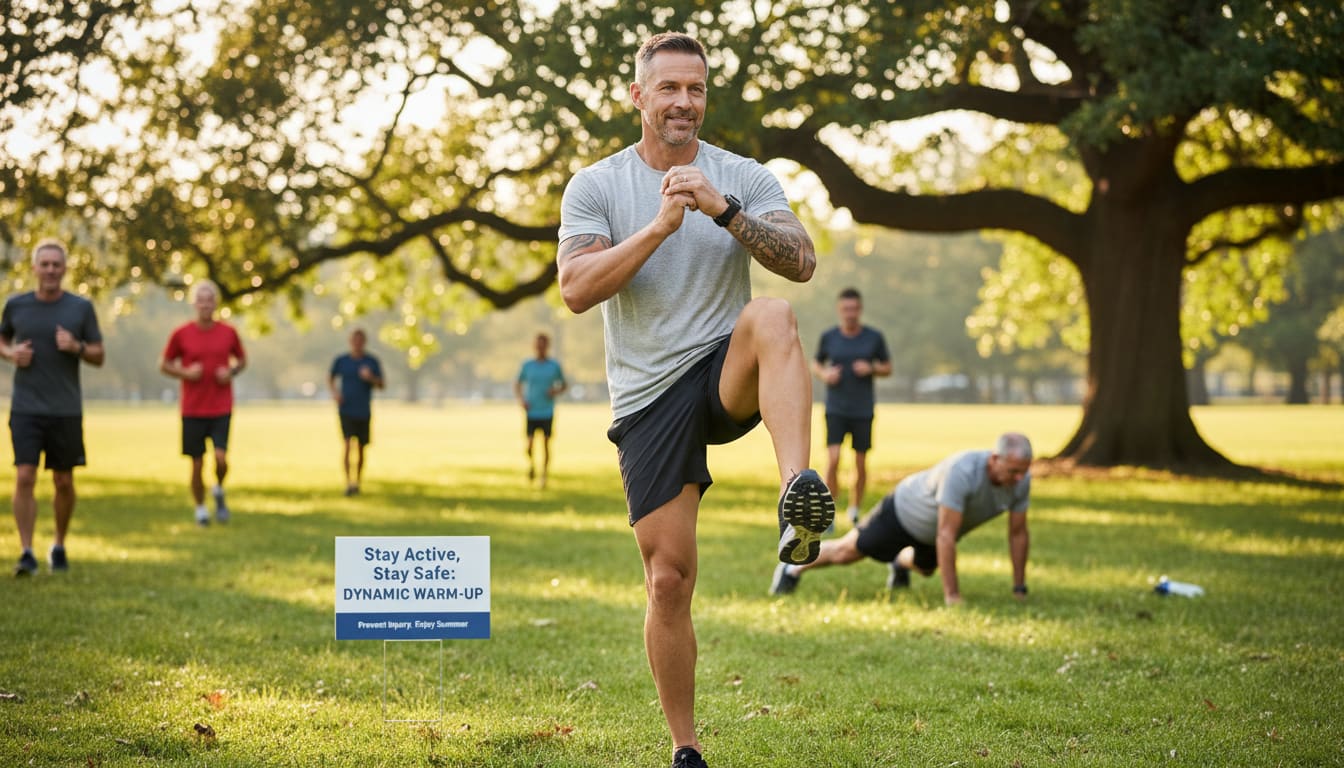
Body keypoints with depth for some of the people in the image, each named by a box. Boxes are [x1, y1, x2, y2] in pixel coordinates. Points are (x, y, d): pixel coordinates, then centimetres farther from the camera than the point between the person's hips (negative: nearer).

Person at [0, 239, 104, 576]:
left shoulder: (81, 307, 1)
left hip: (66, 410, 1)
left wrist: (76, 347, -16)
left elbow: (99, 356, 5)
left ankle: (59, 546, 25)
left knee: (63, 482, 7)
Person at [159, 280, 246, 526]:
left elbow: (242, 359, 17)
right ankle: (200, 508, 23)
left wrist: (232, 372, -4)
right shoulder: (181, 334, -2)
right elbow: (164, 364, 8)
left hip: (221, 409, 0)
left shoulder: (228, 332, 2)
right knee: (197, 463, 3)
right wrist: (185, 373, -11)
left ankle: (219, 490, 16)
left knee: (221, 457, -14)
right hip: (192, 410, 0)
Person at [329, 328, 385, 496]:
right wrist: (334, 391, -4)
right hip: (346, 411, -2)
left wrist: (370, 378, -19)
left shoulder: (372, 361, 0)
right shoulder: (341, 360, 0)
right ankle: (348, 482, -24)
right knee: (347, 443, -18)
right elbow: (330, 378, 16)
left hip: (364, 412, 2)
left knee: (361, 447, 9)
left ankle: (358, 481, 27)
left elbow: (381, 385, 2)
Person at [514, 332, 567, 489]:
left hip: (547, 412, 0)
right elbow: (517, 384, 15)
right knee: (529, 445, -6)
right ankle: (531, 464, 24)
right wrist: (521, 399, -2)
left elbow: (564, 385, 15)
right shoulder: (527, 365, 4)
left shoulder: (554, 366, 3)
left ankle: (544, 476, 7)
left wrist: (556, 391, -7)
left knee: (546, 444, -3)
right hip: (531, 412, 0)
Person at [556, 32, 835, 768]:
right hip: (650, 397, 0)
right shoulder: (595, 186, 2)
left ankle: (797, 494, -51)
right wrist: (659, 227, -21)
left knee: (773, 317, -35)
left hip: (728, 375, 0)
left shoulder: (744, 178, 4)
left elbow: (801, 262, -10)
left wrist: (724, 210, -22)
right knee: (669, 577, -3)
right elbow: (575, 289, -12)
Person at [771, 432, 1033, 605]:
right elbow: (946, 535, -42)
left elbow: (1018, 534, -13)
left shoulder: (1020, 480, -26)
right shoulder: (962, 472, -45)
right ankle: (794, 567, 38)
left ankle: (900, 563, 68)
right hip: (905, 511, -6)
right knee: (847, 552, 13)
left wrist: (1019, 589, -11)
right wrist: (952, 596, -39)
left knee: (925, 567, 34)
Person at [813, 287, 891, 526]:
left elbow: (888, 368, 9)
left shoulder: (874, 337, 0)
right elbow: (816, 364, 14)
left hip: (863, 411, 1)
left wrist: (871, 369, -12)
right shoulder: (828, 337, 0)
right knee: (833, 460, -14)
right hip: (835, 410, -1)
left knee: (861, 464, 5)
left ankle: (855, 512, 22)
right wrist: (824, 374, -8)